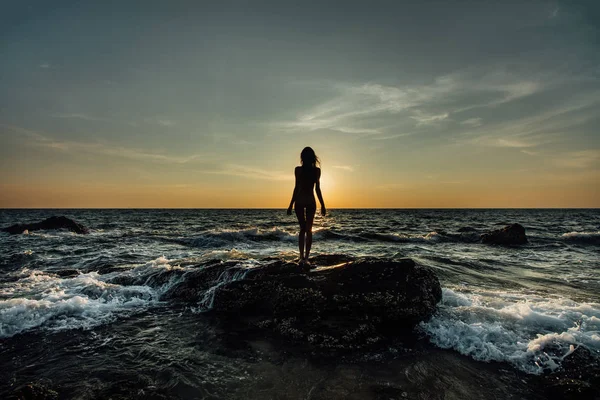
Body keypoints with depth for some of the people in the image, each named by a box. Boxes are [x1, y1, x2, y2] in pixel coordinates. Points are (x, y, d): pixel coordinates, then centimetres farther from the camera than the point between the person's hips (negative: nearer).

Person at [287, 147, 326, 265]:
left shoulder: (298, 169, -6)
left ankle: (302, 257, 1)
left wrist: (291, 205, -2)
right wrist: (322, 205, 7)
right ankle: (306, 257, 6)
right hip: (311, 201, 1)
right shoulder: (317, 170, -1)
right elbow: (317, 189, -1)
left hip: (299, 201, -1)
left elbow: (297, 188, -8)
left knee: (302, 229, 11)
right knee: (308, 230, 9)